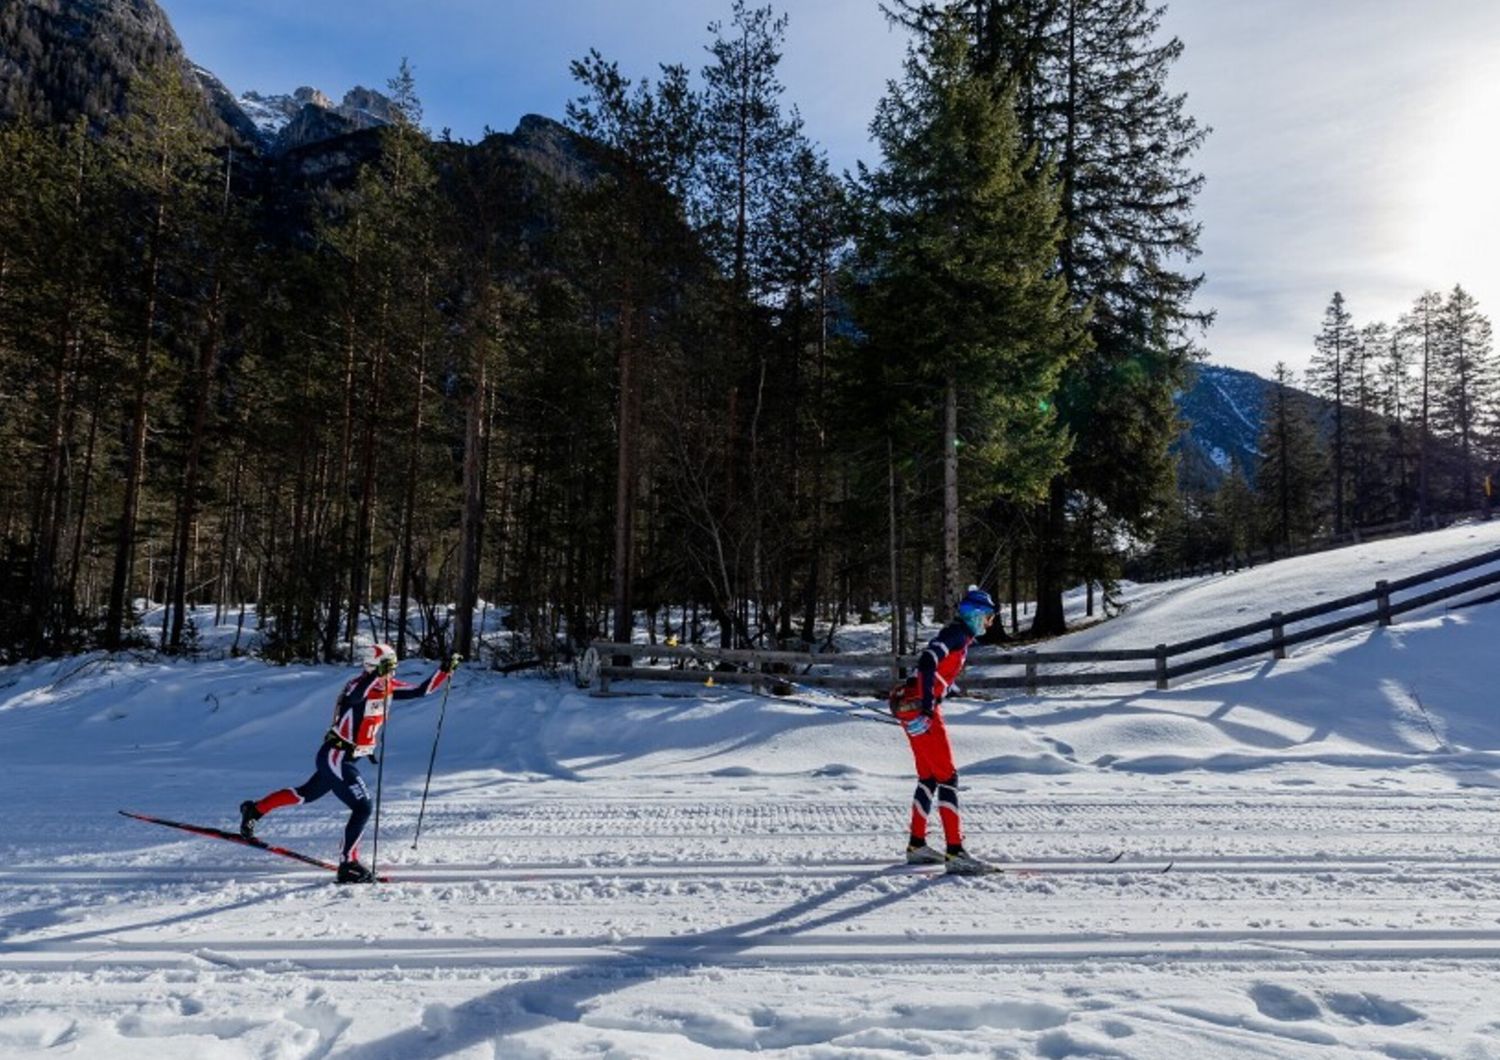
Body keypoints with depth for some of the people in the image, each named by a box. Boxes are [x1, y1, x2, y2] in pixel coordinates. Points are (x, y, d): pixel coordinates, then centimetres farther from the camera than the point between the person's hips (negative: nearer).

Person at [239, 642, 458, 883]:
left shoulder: (389, 686, 0)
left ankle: (254, 809, 45)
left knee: (306, 794, 27)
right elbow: (352, 698, -46)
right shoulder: (358, 684, -22)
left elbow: (420, 691, 6)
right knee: (363, 807, -13)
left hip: (345, 758, 9)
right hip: (335, 758, -9)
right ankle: (348, 864, -3)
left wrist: (445, 671, -2)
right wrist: (377, 674, -56)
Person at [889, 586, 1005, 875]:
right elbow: (927, 662, -25)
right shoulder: (958, 633, -11)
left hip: (916, 706, 10)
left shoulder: (960, 635, 17)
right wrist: (927, 706, -28)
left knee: (928, 777, 16)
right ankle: (955, 852, -9)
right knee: (947, 776, -9)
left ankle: (917, 845, 24)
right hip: (919, 707, -10)